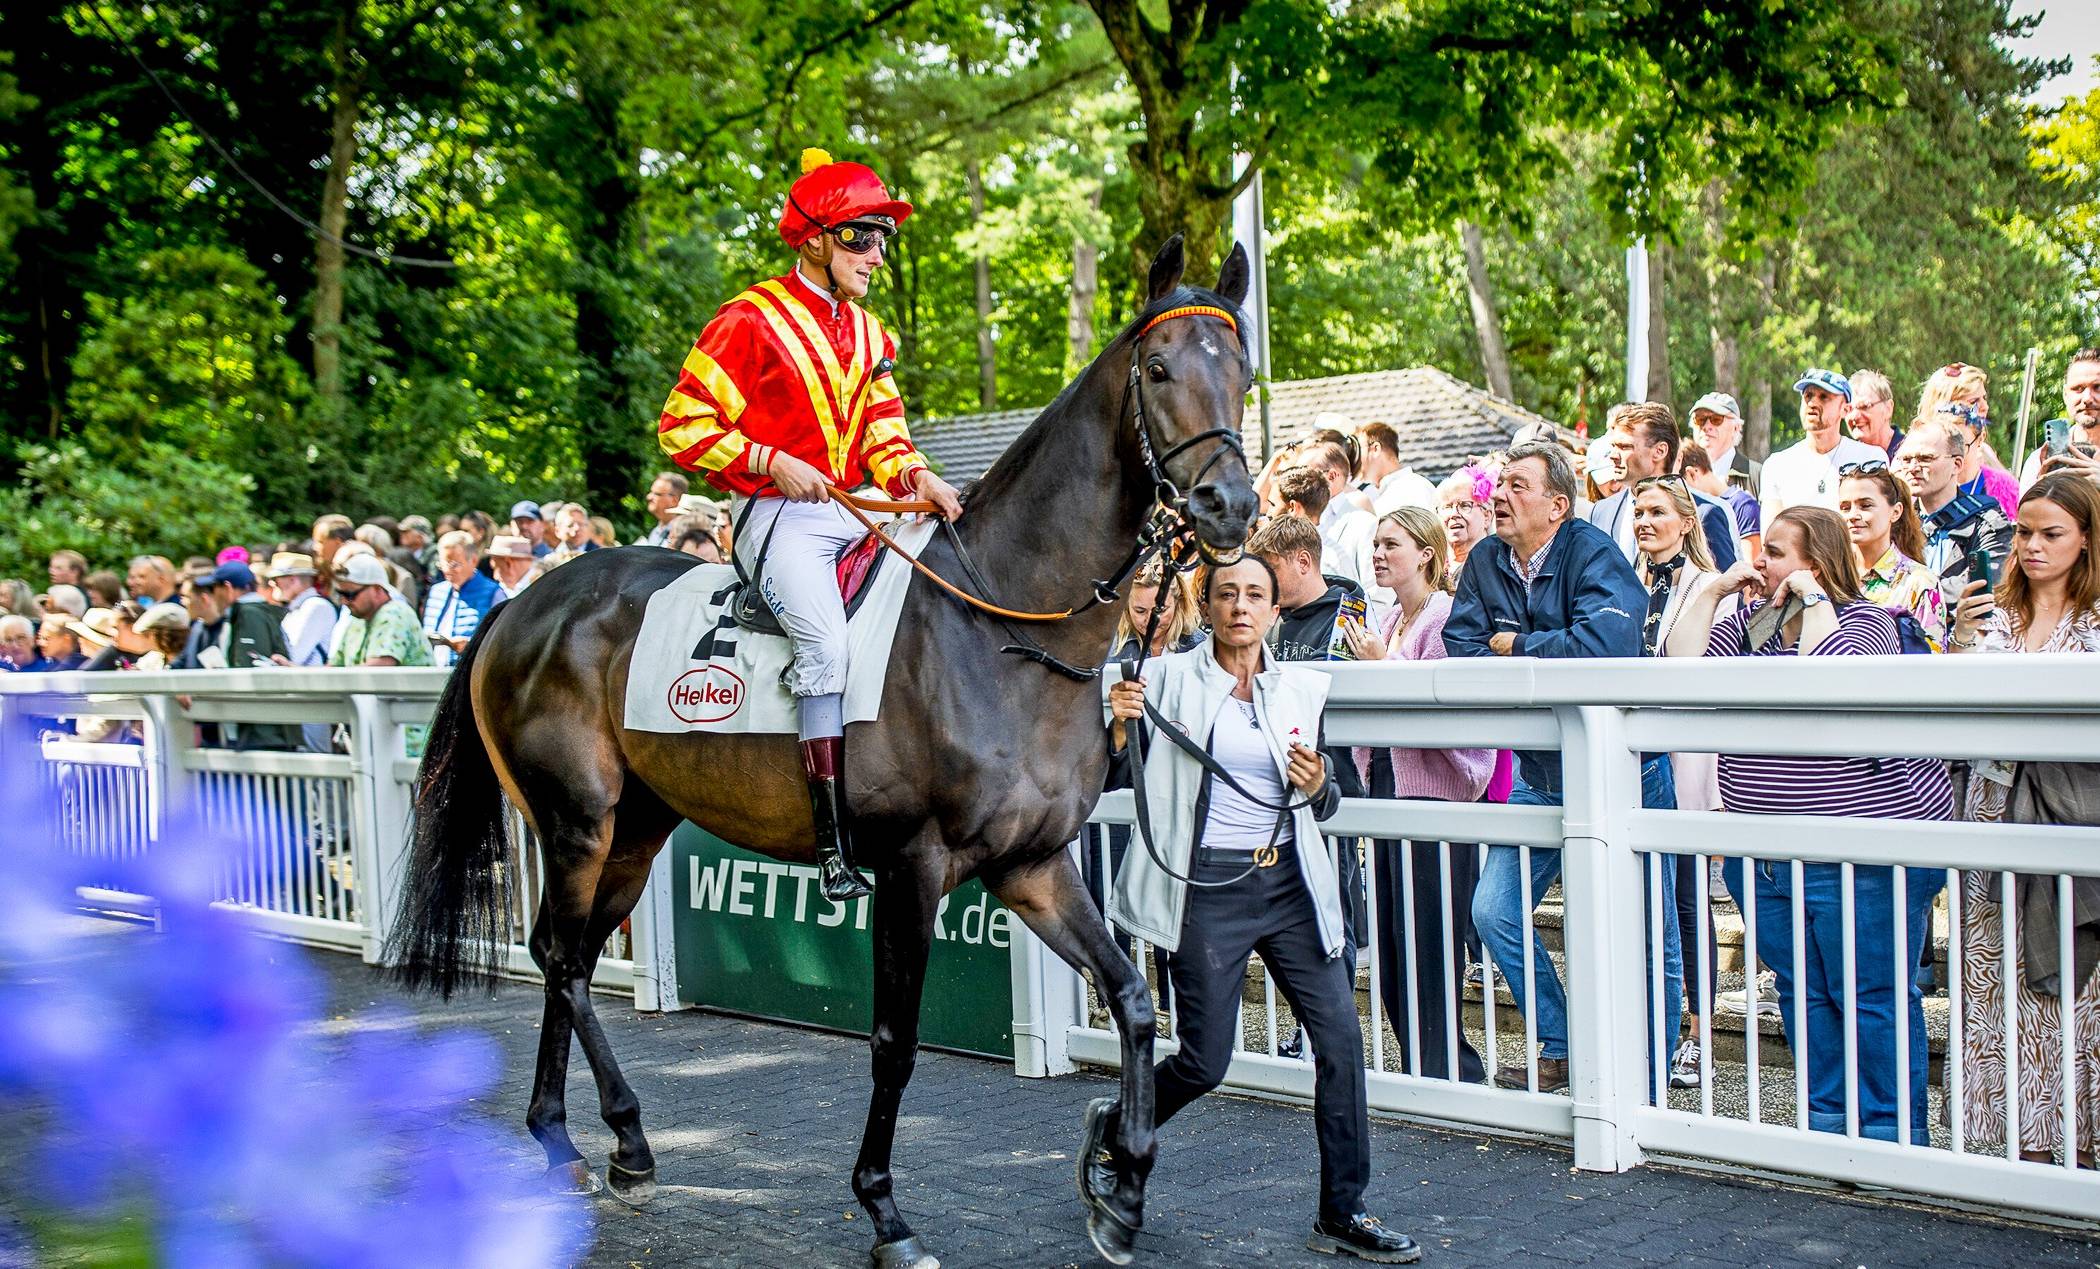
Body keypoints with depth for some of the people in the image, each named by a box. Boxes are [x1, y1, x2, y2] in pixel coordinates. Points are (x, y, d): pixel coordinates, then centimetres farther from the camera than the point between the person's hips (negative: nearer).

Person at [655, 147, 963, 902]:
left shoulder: (868, 336, 19)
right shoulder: (750, 323, -5)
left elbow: (884, 438, 16)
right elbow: (684, 426, -7)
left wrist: (918, 480, -7)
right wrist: (775, 463, -18)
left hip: (858, 514, 8)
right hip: (779, 517, -8)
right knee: (827, 641, -28)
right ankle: (832, 842, -28)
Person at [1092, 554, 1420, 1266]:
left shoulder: (1303, 690, 7)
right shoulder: (1168, 678, -3)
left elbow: (1323, 807, 14)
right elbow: (1121, 776, 0)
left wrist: (1319, 787, -8)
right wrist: (1121, 729, -20)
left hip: (1291, 883, 4)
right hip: (1206, 889, -4)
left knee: (1342, 1042, -3)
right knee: (1205, 1064, -1)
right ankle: (1113, 1126, 30)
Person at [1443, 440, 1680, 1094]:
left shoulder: (1592, 552, -15)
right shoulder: (1485, 561, 4)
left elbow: (1606, 642, -31)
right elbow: (1460, 648, -2)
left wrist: (1515, 645, -16)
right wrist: (1550, 662, -17)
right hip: (1539, 772, 6)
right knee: (1495, 914, 5)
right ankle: (1559, 1050, 20)